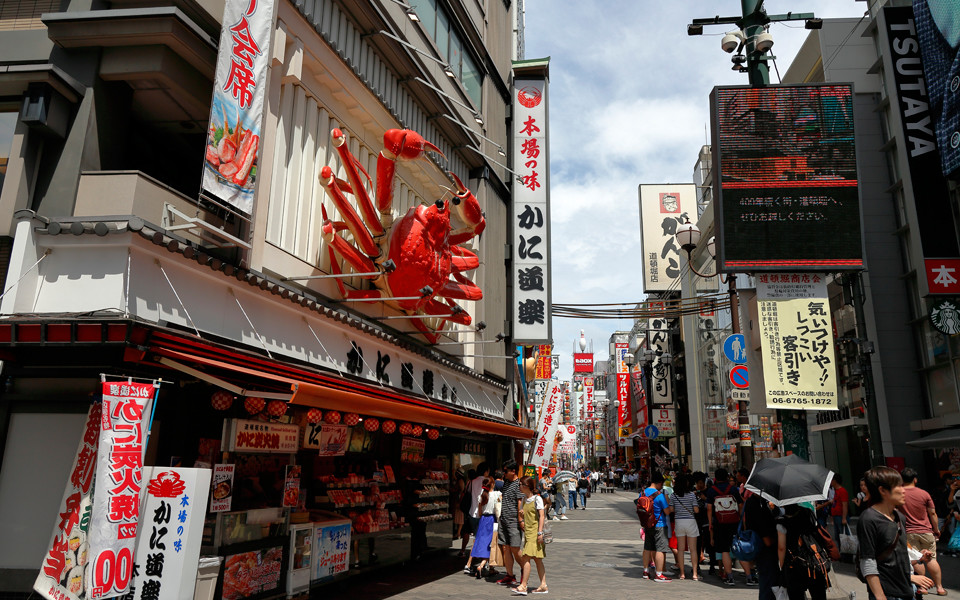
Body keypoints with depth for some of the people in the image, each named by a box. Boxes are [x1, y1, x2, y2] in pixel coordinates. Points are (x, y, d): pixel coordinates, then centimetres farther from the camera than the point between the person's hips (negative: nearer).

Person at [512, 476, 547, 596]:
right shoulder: (525, 498, 13)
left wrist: (540, 532, -20)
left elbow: (542, 516, -14)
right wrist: (522, 514, 1)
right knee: (537, 559, 9)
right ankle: (543, 585, 14)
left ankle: (523, 586, -12)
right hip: (527, 531, 8)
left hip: (535, 532, -8)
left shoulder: (537, 498, -9)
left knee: (526, 558, -12)